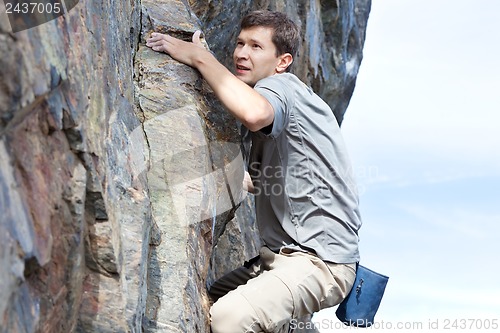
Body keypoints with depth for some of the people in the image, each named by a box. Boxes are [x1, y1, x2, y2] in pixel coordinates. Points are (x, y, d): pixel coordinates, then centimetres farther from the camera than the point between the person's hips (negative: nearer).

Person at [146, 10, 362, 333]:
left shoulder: (281, 85, -10)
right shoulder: (279, 96, 19)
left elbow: (254, 113, -36)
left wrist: (200, 56, -24)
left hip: (321, 261, -10)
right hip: (279, 257, 10)